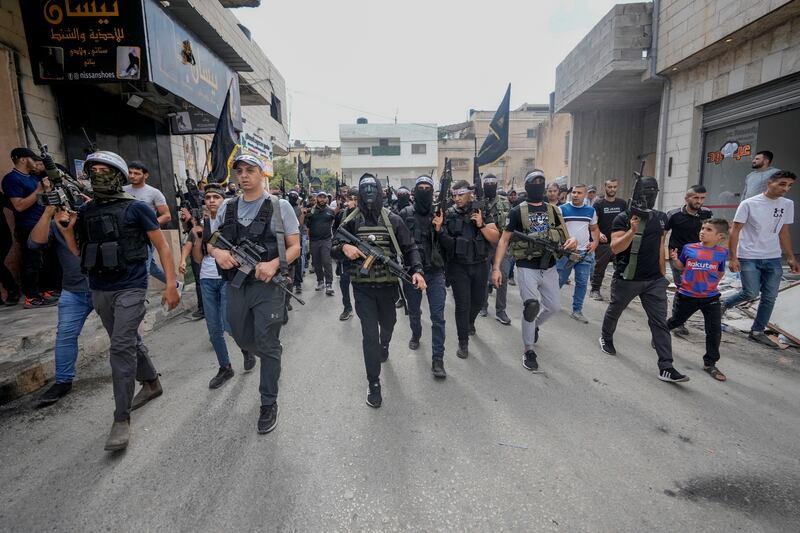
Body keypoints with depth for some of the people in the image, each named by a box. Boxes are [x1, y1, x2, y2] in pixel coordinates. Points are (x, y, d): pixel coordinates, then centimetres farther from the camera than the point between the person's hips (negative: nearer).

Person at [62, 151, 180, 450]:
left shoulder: (136, 208, -6)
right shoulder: (85, 211, 9)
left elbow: (162, 247, -4)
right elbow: (77, 251, 13)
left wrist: (171, 284, -10)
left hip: (130, 288, -6)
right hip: (98, 290, 6)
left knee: (121, 348, -11)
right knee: (129, 341, 17)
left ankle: (122, 419, -2)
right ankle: (151, 384, 38)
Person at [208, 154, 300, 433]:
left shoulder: (280, 206, -4)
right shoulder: (226, 208, 9)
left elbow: (295, 246, -4)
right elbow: (211, 242, 15)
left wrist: (274, 264, -23)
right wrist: (217, 252, -10)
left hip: (267, 286, -5)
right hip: (235, 285, 5)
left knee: (268, 346, 1)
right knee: (243, 339, 20)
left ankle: (269, 404, 18)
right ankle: (273, 357, 51)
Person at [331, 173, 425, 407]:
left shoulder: (393, 220, -2)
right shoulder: (351, 221, -2)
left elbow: (410, 248, 0)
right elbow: (333, 249, 3)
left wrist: (416, 270, -17)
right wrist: (344, 248, -20)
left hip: (388, 284, 2)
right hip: (362, 287, -1)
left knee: (388, 323, 23)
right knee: (369, 334, -4)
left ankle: (384, 345, 59)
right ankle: (374, 384, 10)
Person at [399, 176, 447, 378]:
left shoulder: (439, 214, 2)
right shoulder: (405, 213, -1)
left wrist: (439, 229, -15)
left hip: (435, 271, 0)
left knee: (438, 316, -4)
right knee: (414, 310, 18)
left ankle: (438, 359, 3)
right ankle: (416, 335, 48)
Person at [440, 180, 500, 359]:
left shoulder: (481, 212, -2)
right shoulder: (449, 214, -4)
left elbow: (495, 238, -4)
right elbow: (442, 240, -3)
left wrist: (481, 225, -19)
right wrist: (439, 228, -23)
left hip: (479, 265, 2)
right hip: (458, 267, -2)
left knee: (478, 301, 18)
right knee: (462, 304, -1)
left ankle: (470, 322, 50)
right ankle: (463, 342, 13)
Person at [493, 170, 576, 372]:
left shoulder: (552, 210, 8)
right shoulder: (517, 211, -5)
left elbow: (564, 235, 11)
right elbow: (504, 240, -6)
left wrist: (572, 240, -15)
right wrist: (497, 267, -15)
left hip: (549, 267, 5)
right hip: (527, 268, -5)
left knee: (554, 306, 11)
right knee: (532, 306, -10)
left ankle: (534, 325, 43)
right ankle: (529, 350, 8)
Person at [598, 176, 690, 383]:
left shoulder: (660, 218, 7)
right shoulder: (623, 218, -11)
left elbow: (660, 246, 15)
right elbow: (615, 248, -19)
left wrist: (662, 273, 16)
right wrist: (632, 231, -33)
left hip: (654, 280, 4)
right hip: (627, 279, -4)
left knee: (660, 321, -3)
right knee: (614, 311, 17)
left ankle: (666, 368, 0)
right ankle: (606, 338, 44)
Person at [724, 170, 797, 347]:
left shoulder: (788, 204, 7)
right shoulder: (749, 204, -9)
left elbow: (784, 232, 14)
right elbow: (735, 231, -9)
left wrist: (791, 257, 11)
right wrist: (733, 258, -14)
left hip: (773, 259, 5)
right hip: (749, 258, -5)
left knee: (770, 297, 6)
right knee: (751, 293, -8)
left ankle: (757, 331, 17)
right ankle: (721, 305, 18)